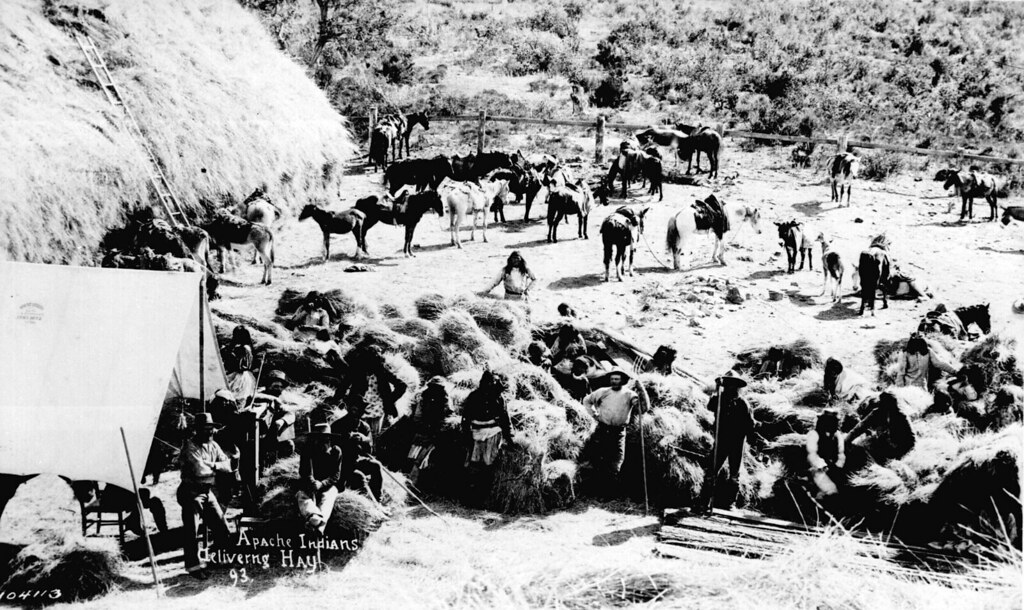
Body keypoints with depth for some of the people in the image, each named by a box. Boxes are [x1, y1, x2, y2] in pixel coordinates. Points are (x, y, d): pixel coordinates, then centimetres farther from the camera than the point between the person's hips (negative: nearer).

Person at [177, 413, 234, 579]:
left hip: (207, 492, 7)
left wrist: (211, 465, -15)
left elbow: (227, 465, 2)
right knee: (191, 531, -4)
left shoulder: (213, 446, 9)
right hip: (191, 492, -7)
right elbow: (199, 470, -26)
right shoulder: (190, 446, -15)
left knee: (223, 530, 7)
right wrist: (215, 469, -8)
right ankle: (193, 566, 5)